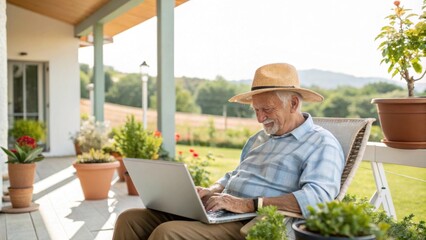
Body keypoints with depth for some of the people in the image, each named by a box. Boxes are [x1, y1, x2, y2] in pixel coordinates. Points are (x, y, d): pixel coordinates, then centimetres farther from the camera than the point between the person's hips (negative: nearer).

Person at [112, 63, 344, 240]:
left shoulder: (321, 144, -3)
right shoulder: (258, 138, 24)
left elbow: (318, 197, -19)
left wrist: (249, 204, -24)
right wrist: (211, 192, 6)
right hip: (215, 214, 9)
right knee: (130, 219, -6)